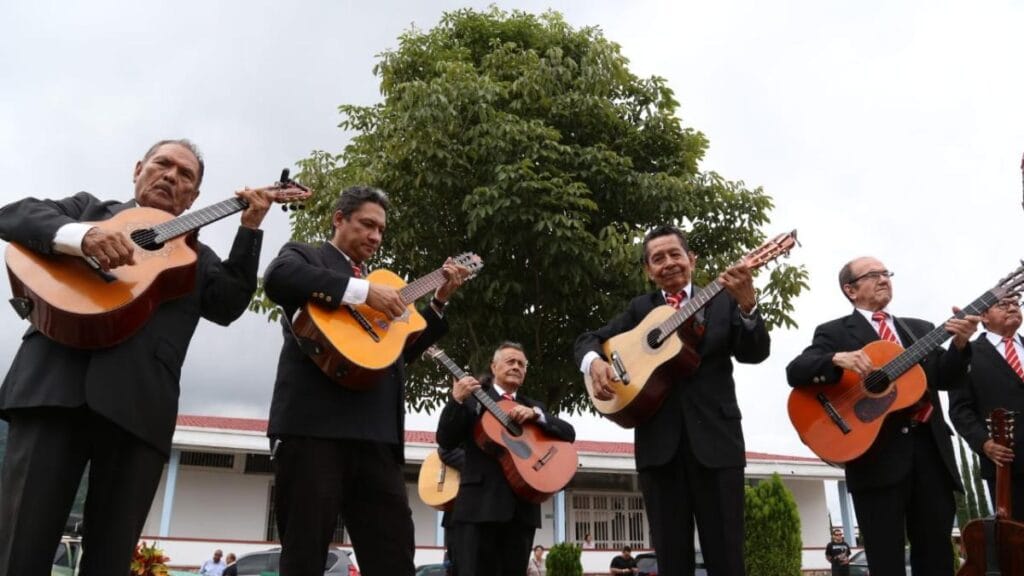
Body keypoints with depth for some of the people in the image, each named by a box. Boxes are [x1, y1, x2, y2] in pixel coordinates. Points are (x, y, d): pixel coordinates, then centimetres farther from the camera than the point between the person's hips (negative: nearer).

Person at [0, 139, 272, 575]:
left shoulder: (197, 256, 25)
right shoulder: (89, 207, 22)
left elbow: (228, 305, 8)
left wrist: (250, 229, 1)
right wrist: (81, 236, -14)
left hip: (139, 406, 2)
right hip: (55, 382, -1)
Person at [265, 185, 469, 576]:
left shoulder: (378, 284, 30)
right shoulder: (306, 255, 11)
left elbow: (403, 350, 28)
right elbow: (277, 277, -15)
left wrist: (440, 301, 19)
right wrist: (364, 290, -16)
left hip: (376, 432, 6)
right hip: (313, 423, -6)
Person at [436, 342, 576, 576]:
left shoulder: (533, 406, 20)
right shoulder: (473, 398, 8)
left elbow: (569, 434, 7)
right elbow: (446, 441, -2)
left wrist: (535, 414, -7)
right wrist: (457, 399, -16)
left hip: (523, 504, 4)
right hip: (481, 500, -4)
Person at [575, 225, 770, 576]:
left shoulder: (723, 301, 10)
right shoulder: (640, 309, 15)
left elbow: (755, 353, -2)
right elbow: (587, 340, 15)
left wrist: (747, 304, -21)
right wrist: (594, 362, -9)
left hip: (714, 436, -1)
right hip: (659, 441, 2)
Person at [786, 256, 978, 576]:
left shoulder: (920, 329, 21)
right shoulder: (834, 332, 5)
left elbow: (948, 379, 10)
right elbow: (795, 372, -9)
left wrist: (959, 344, -9)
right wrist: (838, 359, -27)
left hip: (929, 446, 5)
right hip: (878, 452, -5)